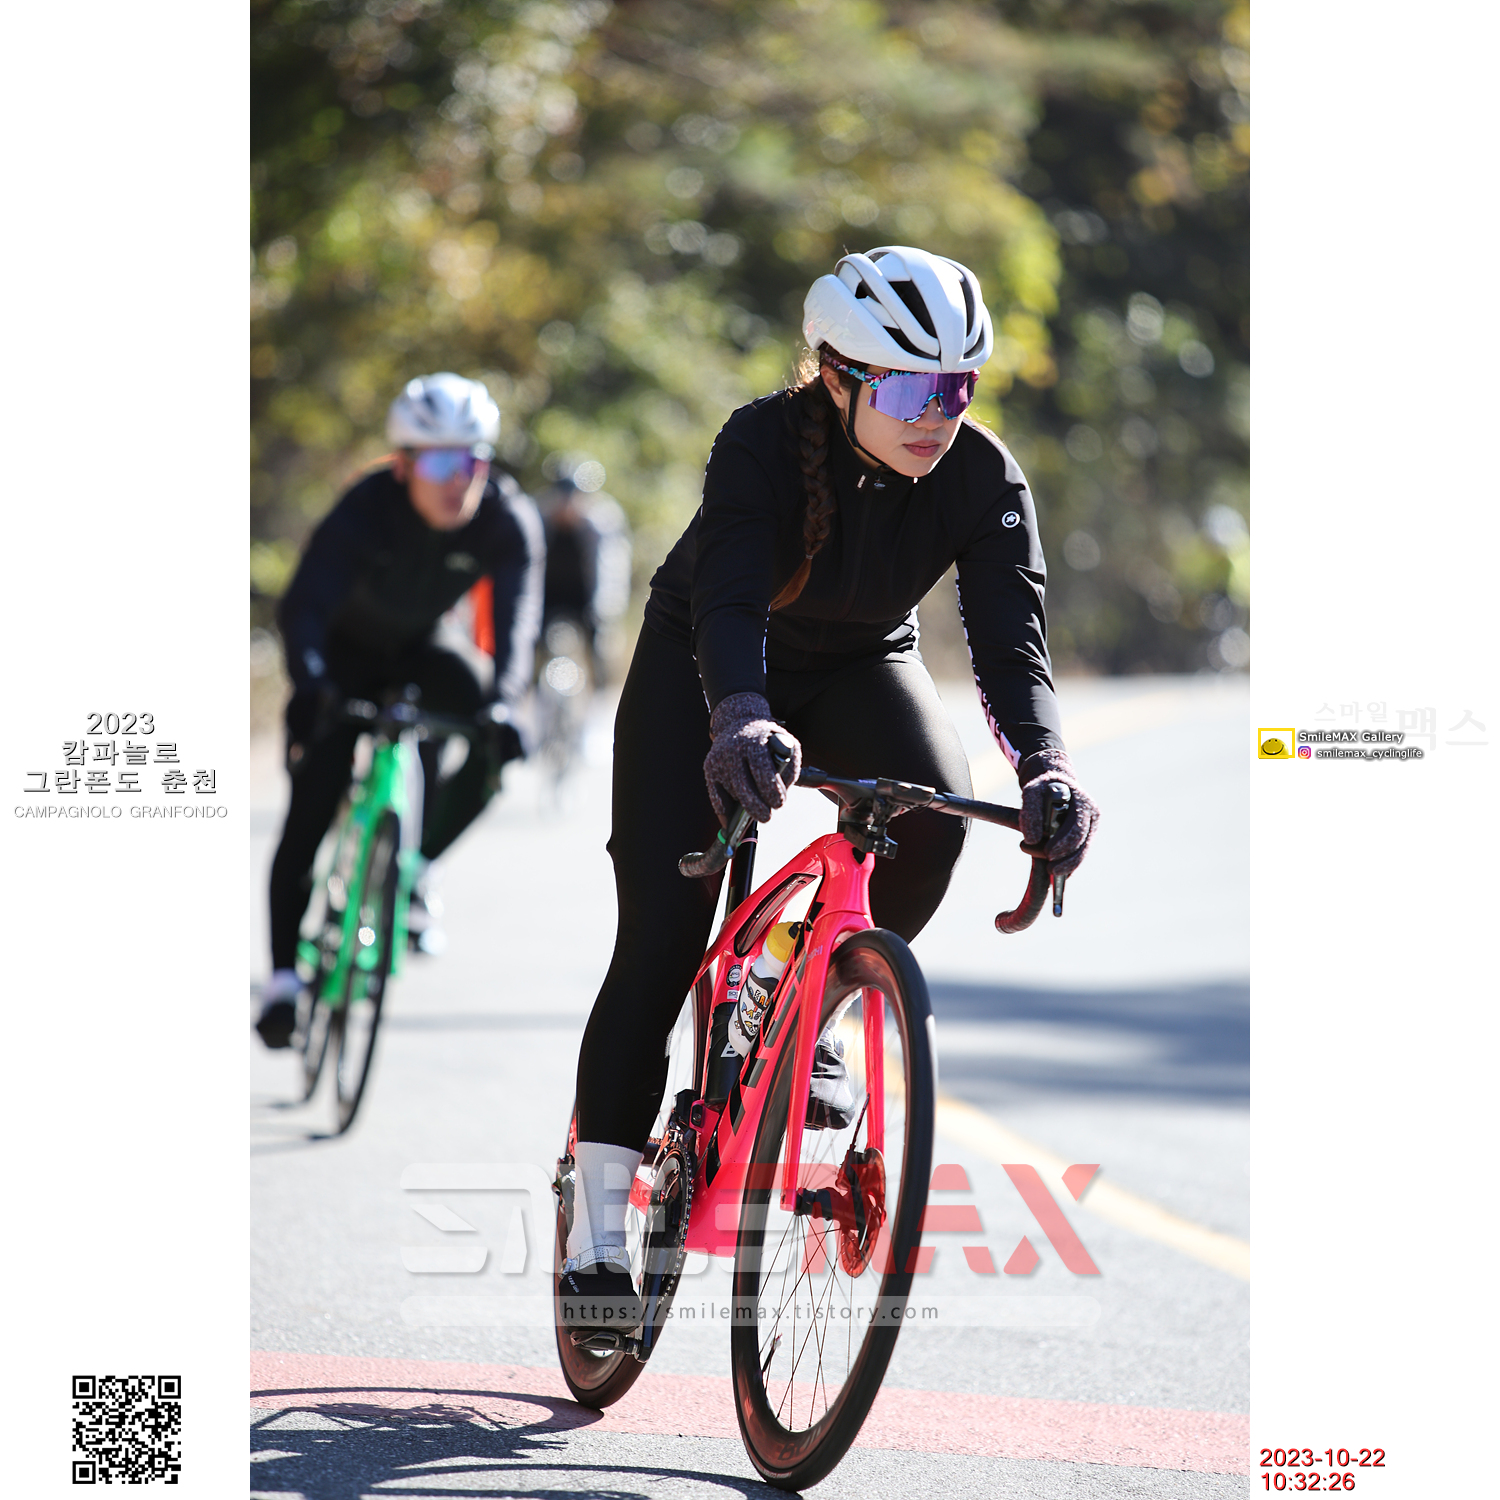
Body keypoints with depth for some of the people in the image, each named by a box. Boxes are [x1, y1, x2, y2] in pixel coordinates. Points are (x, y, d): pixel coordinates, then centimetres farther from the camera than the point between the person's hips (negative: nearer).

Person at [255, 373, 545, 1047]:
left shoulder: (509, 519, -26)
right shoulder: (365, 511, -33)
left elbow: (516, 619, -36)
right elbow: (304, 607, -42)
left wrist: (502, 701, -55)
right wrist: (310, 686, -62)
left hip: (423, 645, 3)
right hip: (347, 650, -3)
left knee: (493, 741, -25)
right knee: (312, 808, -15)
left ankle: (415, 864, -1)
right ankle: (284, 977, -7)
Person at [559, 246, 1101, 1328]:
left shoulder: (983, 478, -23)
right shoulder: (764, 441, -31)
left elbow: (1012, 634, -31)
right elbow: (729, 600, -45)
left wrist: (1045, 764, -51)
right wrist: (742, 714, -66)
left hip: (861, 666, 3)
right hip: (706, 668, -2)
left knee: (937, 808, -30)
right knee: (663, 933, -12)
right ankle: (599, 1220, -4)